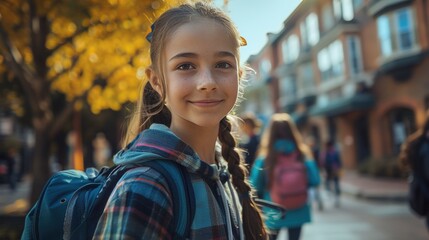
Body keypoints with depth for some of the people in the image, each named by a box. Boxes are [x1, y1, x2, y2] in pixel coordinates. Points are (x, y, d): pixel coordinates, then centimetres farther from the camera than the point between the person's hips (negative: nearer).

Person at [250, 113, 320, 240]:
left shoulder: (264, 158, -15)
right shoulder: (302, 155, -11)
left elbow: (255, 186, -13)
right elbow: (314, 181, -9)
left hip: (272, 214, -1)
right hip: (297, 213, 1)